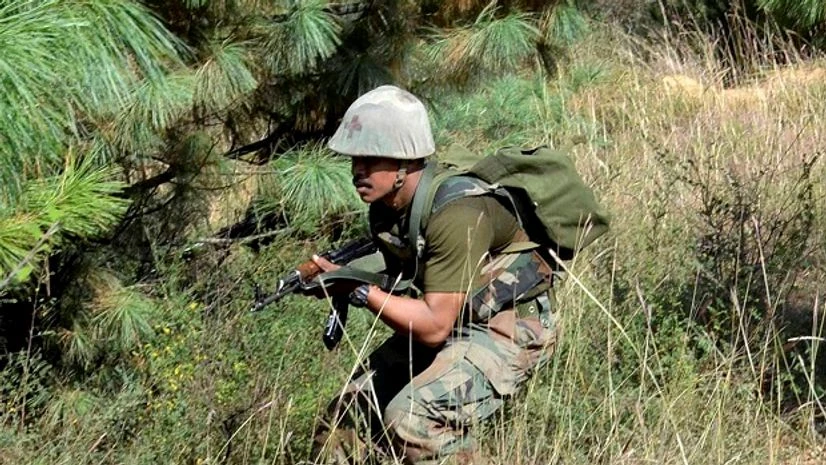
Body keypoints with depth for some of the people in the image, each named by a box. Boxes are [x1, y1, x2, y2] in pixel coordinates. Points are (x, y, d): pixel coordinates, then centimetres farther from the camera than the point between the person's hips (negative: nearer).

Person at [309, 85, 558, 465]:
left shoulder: (454, 213, -30)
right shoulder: (386, 203, -4)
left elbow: (435, 327, -28)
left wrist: (359, 290, -26)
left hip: (508, 329, -9)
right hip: (446, 319, 9)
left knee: (411, 418, -27)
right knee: (348, 414, 7)